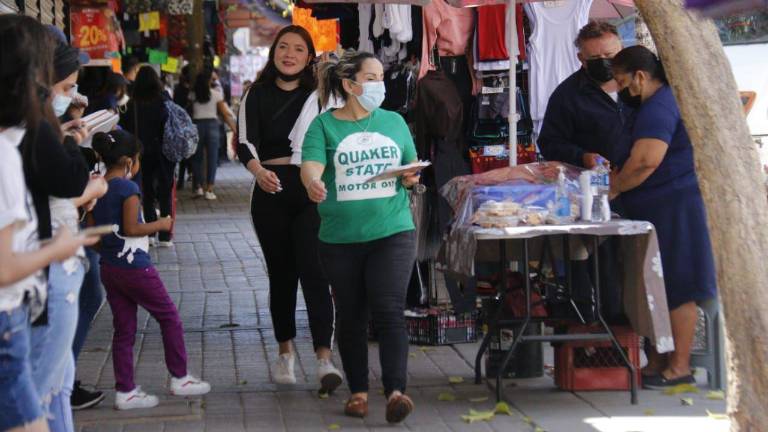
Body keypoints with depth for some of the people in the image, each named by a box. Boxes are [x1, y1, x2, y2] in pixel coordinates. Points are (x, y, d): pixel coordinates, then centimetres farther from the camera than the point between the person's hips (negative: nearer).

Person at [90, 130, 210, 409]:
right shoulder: (128, 188, -16)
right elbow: (131, 228, -20)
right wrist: (162, 224, -8)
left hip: (108, 268, 7)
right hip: (135, 268, -7)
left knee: (124, 330, 12)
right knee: (170, 318, 9)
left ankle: (125, 392, 13)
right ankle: (180, 379, 16)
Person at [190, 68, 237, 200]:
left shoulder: (192, 95, 2)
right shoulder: (216, 94, -1)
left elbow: (189, 112, -4)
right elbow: (225, 114, 0)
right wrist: (235, 128, 5)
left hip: (197, 125, 1)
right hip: (212, 124, -1)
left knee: (197, 158, 12)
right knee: (212, 158, 3)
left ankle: (198, 187, 9)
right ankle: (209, 190, -2)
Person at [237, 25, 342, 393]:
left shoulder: (318, 94, 5)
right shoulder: (258, 94, 6)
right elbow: (245, 142, -6)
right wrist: (259, 171, -27)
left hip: (312, 190, -2)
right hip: (271, 190, 2)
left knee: (313, 272, -12)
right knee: (281, 273, 12)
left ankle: (325, 359, -18)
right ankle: (285, 352, 26)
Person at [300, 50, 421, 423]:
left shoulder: (394, 121, 9)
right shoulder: (325, 125, 0)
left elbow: (412, 166, 16)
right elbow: (310, 164, -15)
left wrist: (411, 176, -8)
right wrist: (313, 183, -38)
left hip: (392, 232, 1)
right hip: (340, 238, 0)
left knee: (389, 312, -11)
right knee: (351, 317, 9)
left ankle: (395, 392, -14)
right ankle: (358, 391, 21)